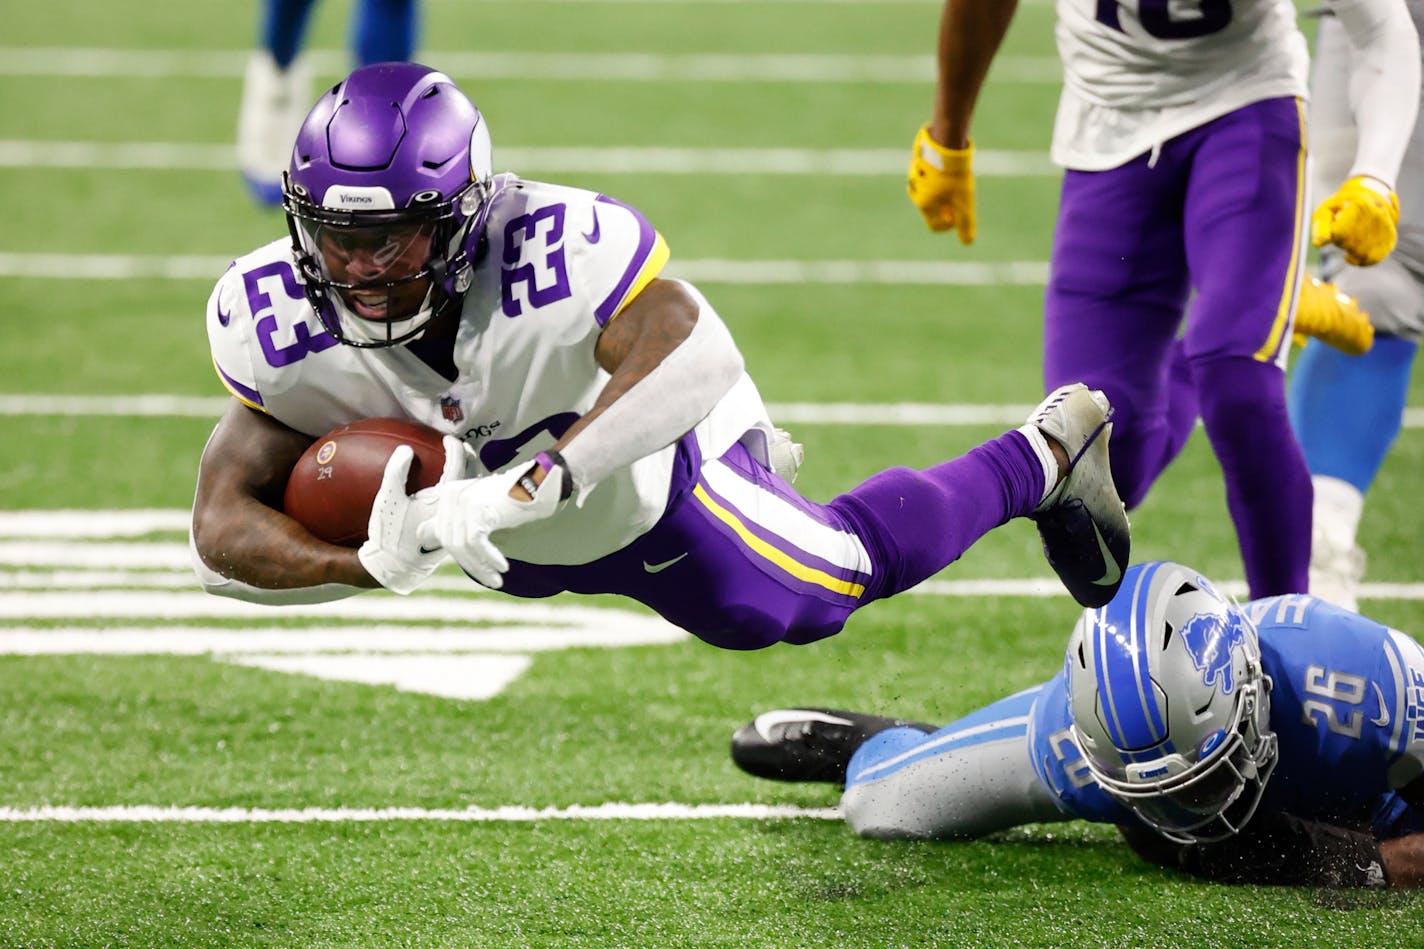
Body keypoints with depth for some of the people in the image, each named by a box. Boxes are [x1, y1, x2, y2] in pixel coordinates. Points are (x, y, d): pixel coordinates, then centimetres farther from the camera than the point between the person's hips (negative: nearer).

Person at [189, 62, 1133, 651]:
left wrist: (523, 487, -67)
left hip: (648, 496, -5)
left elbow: (694, 351, -59)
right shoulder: (281, 324, -33)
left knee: (843, 571, 19)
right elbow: (225, 527, -30)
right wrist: (369, 566, -51)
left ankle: (1050, 455, 41)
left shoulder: (556, 249, -46)